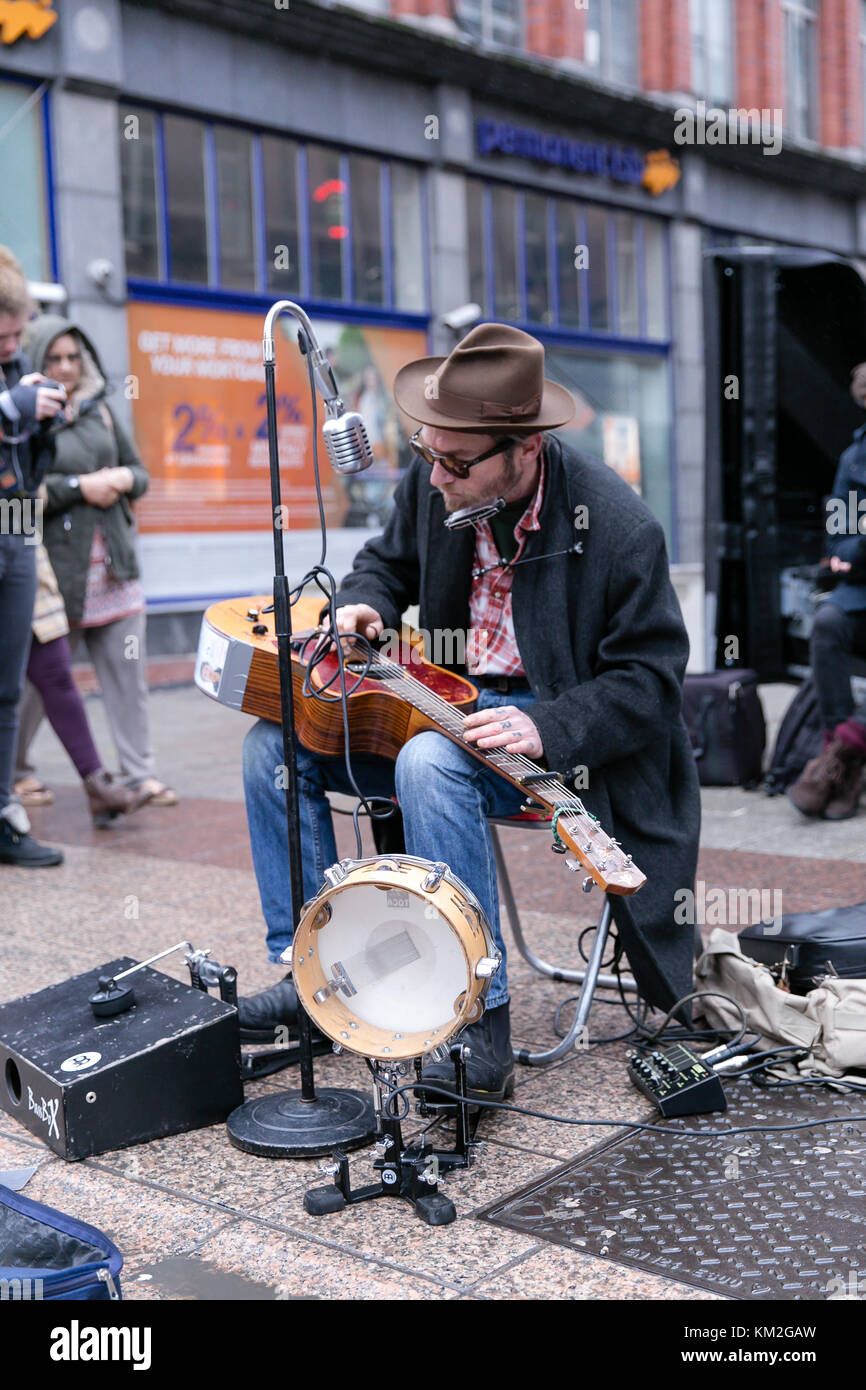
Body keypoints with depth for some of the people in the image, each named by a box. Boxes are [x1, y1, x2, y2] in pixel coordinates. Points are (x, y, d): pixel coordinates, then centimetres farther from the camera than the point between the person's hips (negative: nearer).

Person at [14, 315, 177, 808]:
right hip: (58, 565, -5)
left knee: (129, 670, 2)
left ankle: (140, 772, 9)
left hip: (114, 563, 5)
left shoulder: (99, 409, 15)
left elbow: (139, 470, 20)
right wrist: (79, 487, -16)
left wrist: (124, 479, -2)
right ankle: (15, 767, 24)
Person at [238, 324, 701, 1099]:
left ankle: (481, 1027, -27)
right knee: (275, 739, -7)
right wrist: (363, 603, -7)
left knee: (429, 762, -37)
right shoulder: (433, 481, -4)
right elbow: (389, 560, 17)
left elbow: (648, 679, -16)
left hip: (551, 737, -6)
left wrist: (546, 728, -31)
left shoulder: (620, 528, -21)